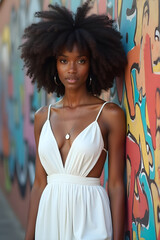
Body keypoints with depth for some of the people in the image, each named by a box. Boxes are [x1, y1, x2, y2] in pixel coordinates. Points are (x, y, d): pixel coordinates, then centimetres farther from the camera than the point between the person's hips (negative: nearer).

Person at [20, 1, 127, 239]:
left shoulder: (110, 114, -5)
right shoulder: (43, 117, 8)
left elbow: (116, 185, -6)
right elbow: (39, 182, 10)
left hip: (90, 219, -4)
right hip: (50, 216, 4)